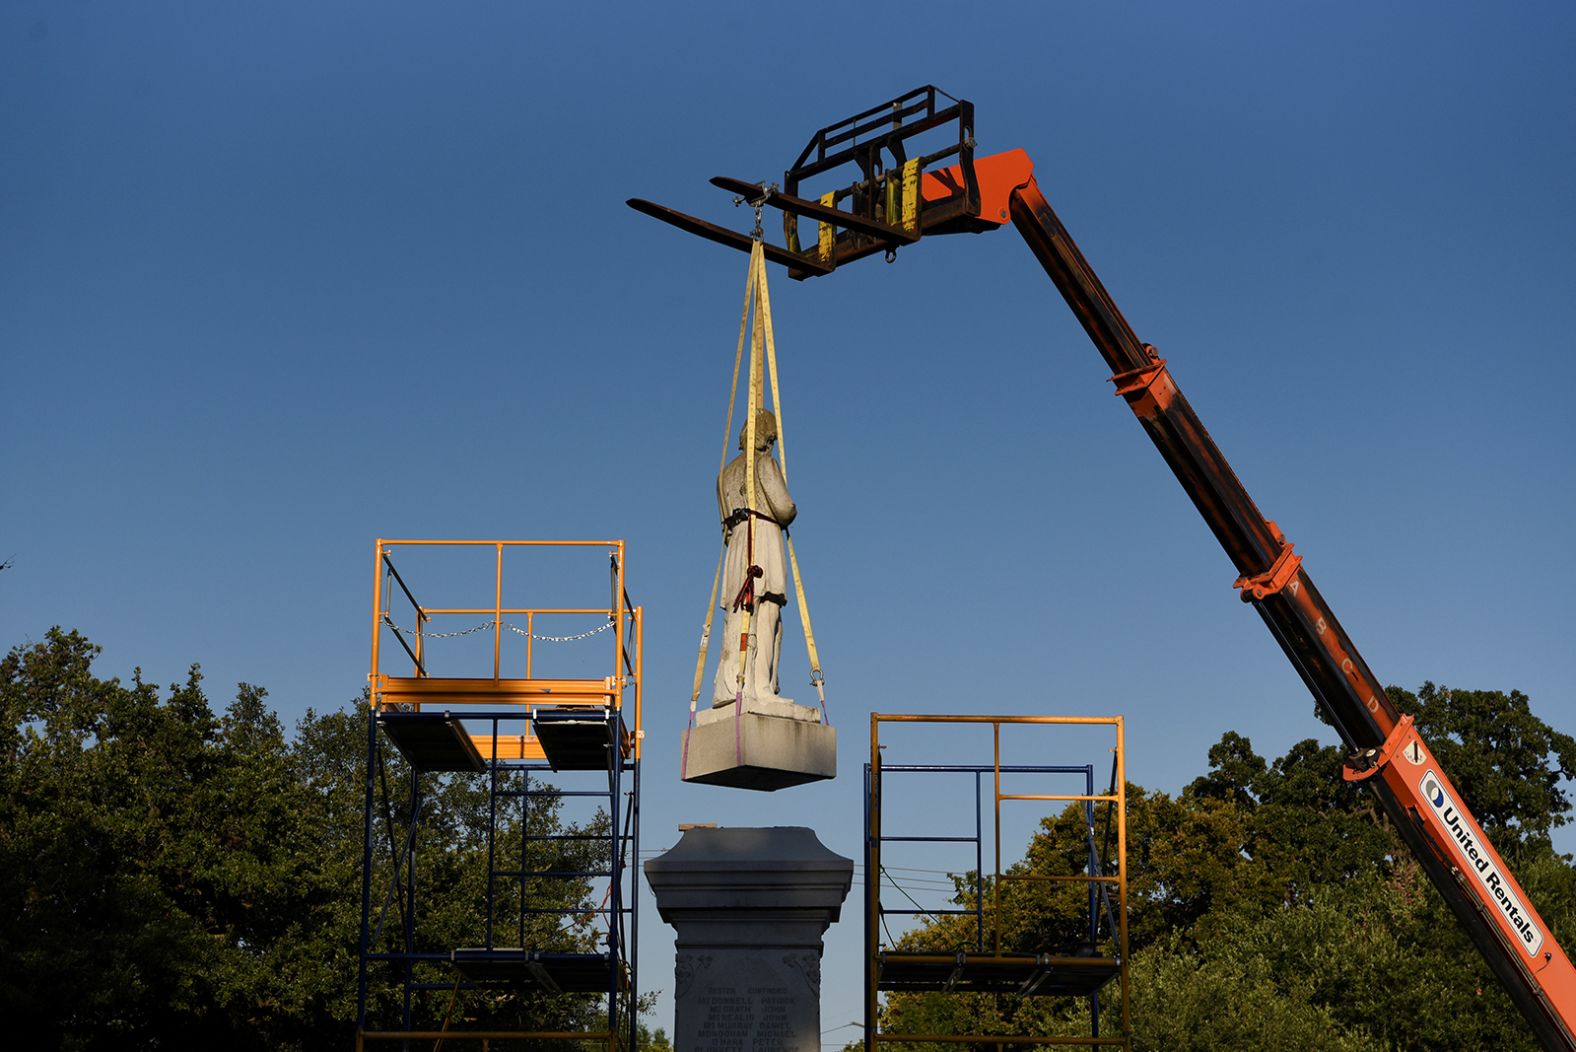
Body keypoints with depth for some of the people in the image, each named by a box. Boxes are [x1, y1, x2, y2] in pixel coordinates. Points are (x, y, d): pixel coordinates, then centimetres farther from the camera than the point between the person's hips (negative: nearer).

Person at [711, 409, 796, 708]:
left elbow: (725, 519, 19)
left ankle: (729, 687, -13)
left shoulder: (726, 473, 25)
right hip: (764, 535, -6)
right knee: (765, 615, -13)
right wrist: (791, 512, 15)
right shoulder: (765, 463, 3)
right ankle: (759, 686, -22)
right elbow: (783, 508, -6)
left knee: (738, 616, -2)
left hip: (735, 544, 6)